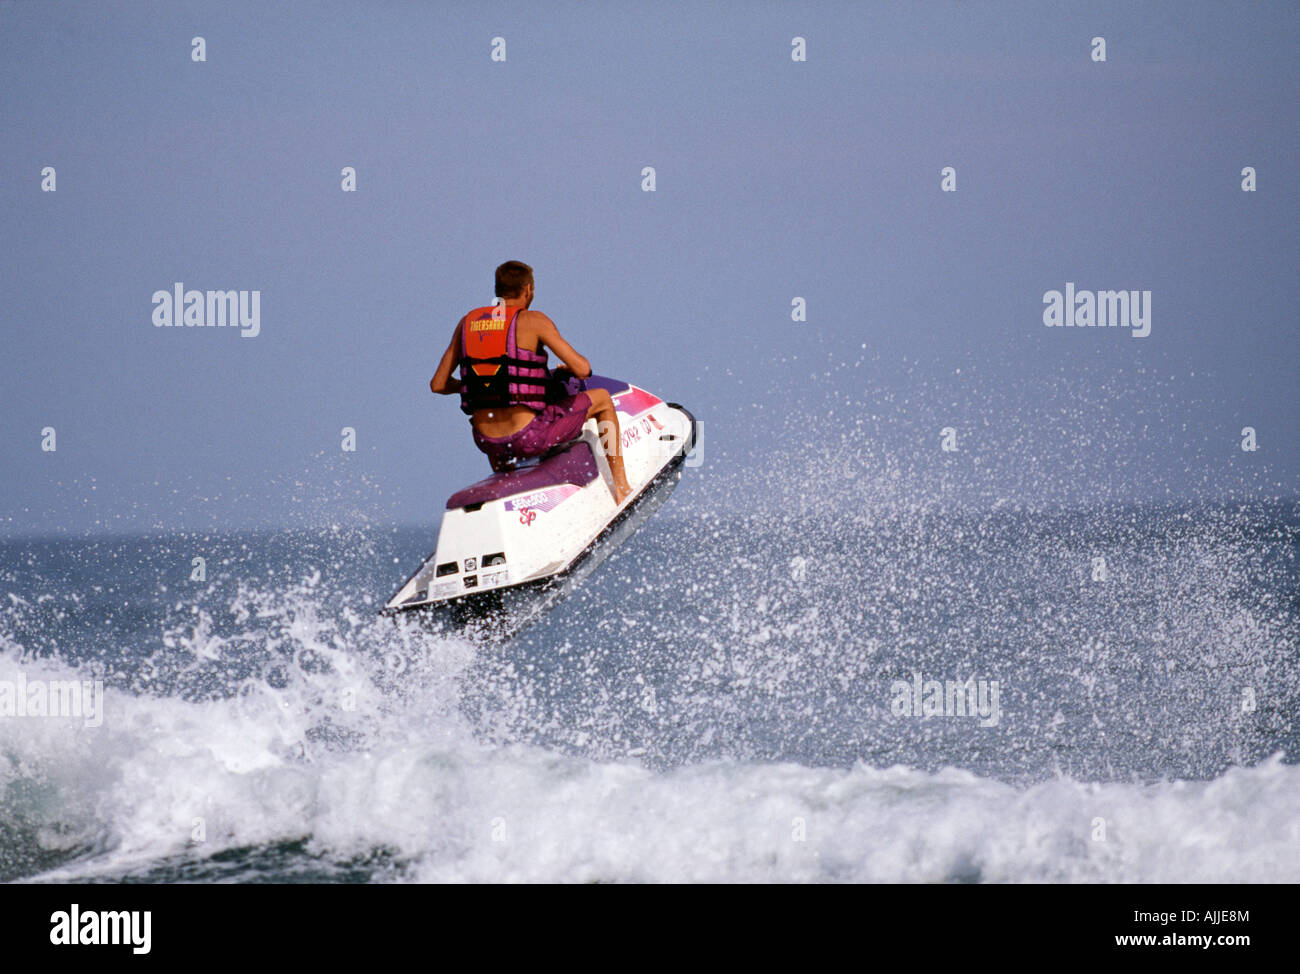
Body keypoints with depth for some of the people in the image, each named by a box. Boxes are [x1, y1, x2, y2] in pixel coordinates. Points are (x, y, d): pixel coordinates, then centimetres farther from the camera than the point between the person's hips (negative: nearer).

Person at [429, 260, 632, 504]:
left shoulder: (468, 322, 9)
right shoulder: (532, 320, -6)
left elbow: (438, 385, 11)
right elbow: (582, 369, -11)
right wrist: (567, 368, 14)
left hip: (489, 443, 5)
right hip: (529, 437, -5)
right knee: (602, 399, 16)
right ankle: (621, 489, 16)